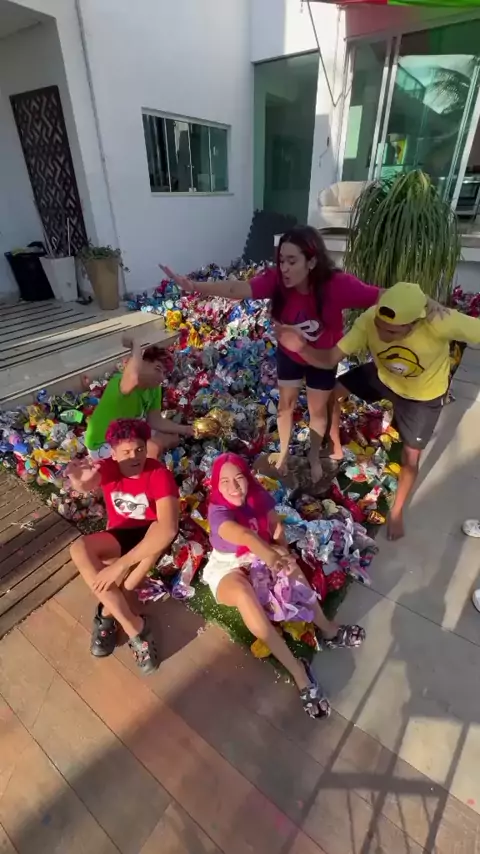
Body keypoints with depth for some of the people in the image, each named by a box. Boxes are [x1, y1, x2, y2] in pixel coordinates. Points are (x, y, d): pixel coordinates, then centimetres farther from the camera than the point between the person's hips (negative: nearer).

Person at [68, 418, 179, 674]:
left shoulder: (159, 474, -25)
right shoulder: (109, 467, -13)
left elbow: (169, 528, -39)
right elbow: (85, 486, -36)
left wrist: (121, 565, -41)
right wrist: (79, 480, -62)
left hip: (150, 537, -2)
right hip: (119, 535, 3)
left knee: (161, 530, -37)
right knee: (79, 549, -27)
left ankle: (108, 610, -21)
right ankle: (133, 625, -25)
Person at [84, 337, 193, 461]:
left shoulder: (154, 388, -6)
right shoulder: (123, 383, -33)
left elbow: (155, 421, -3)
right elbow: (135, 376, -58)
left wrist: (184, 429, -12)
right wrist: (136, 348, -41)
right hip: (102, 444, -9)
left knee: (172, 438, 9)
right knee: (153, 448, -29)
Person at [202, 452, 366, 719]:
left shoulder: (259, 496, -11)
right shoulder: (218, 511, -28)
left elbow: (276, 527, -12)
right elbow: (242, 534, -48)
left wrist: (282, 551, -33)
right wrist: (268, 554, -66)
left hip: (258, 560, 4)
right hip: (228, 567, -4)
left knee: (289, 565, -28)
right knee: (243, 593, -37)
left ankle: (327, 629, -13)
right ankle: (296, 669, -32)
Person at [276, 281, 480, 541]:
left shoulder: (440, 323, -43)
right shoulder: (369, 320, -33)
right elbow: (329, 359, -35)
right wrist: (300, 346, -54)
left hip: (423, 395, -3)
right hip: (383, 375, 3)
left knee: (411, 455, 7)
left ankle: (397, 511, 35)